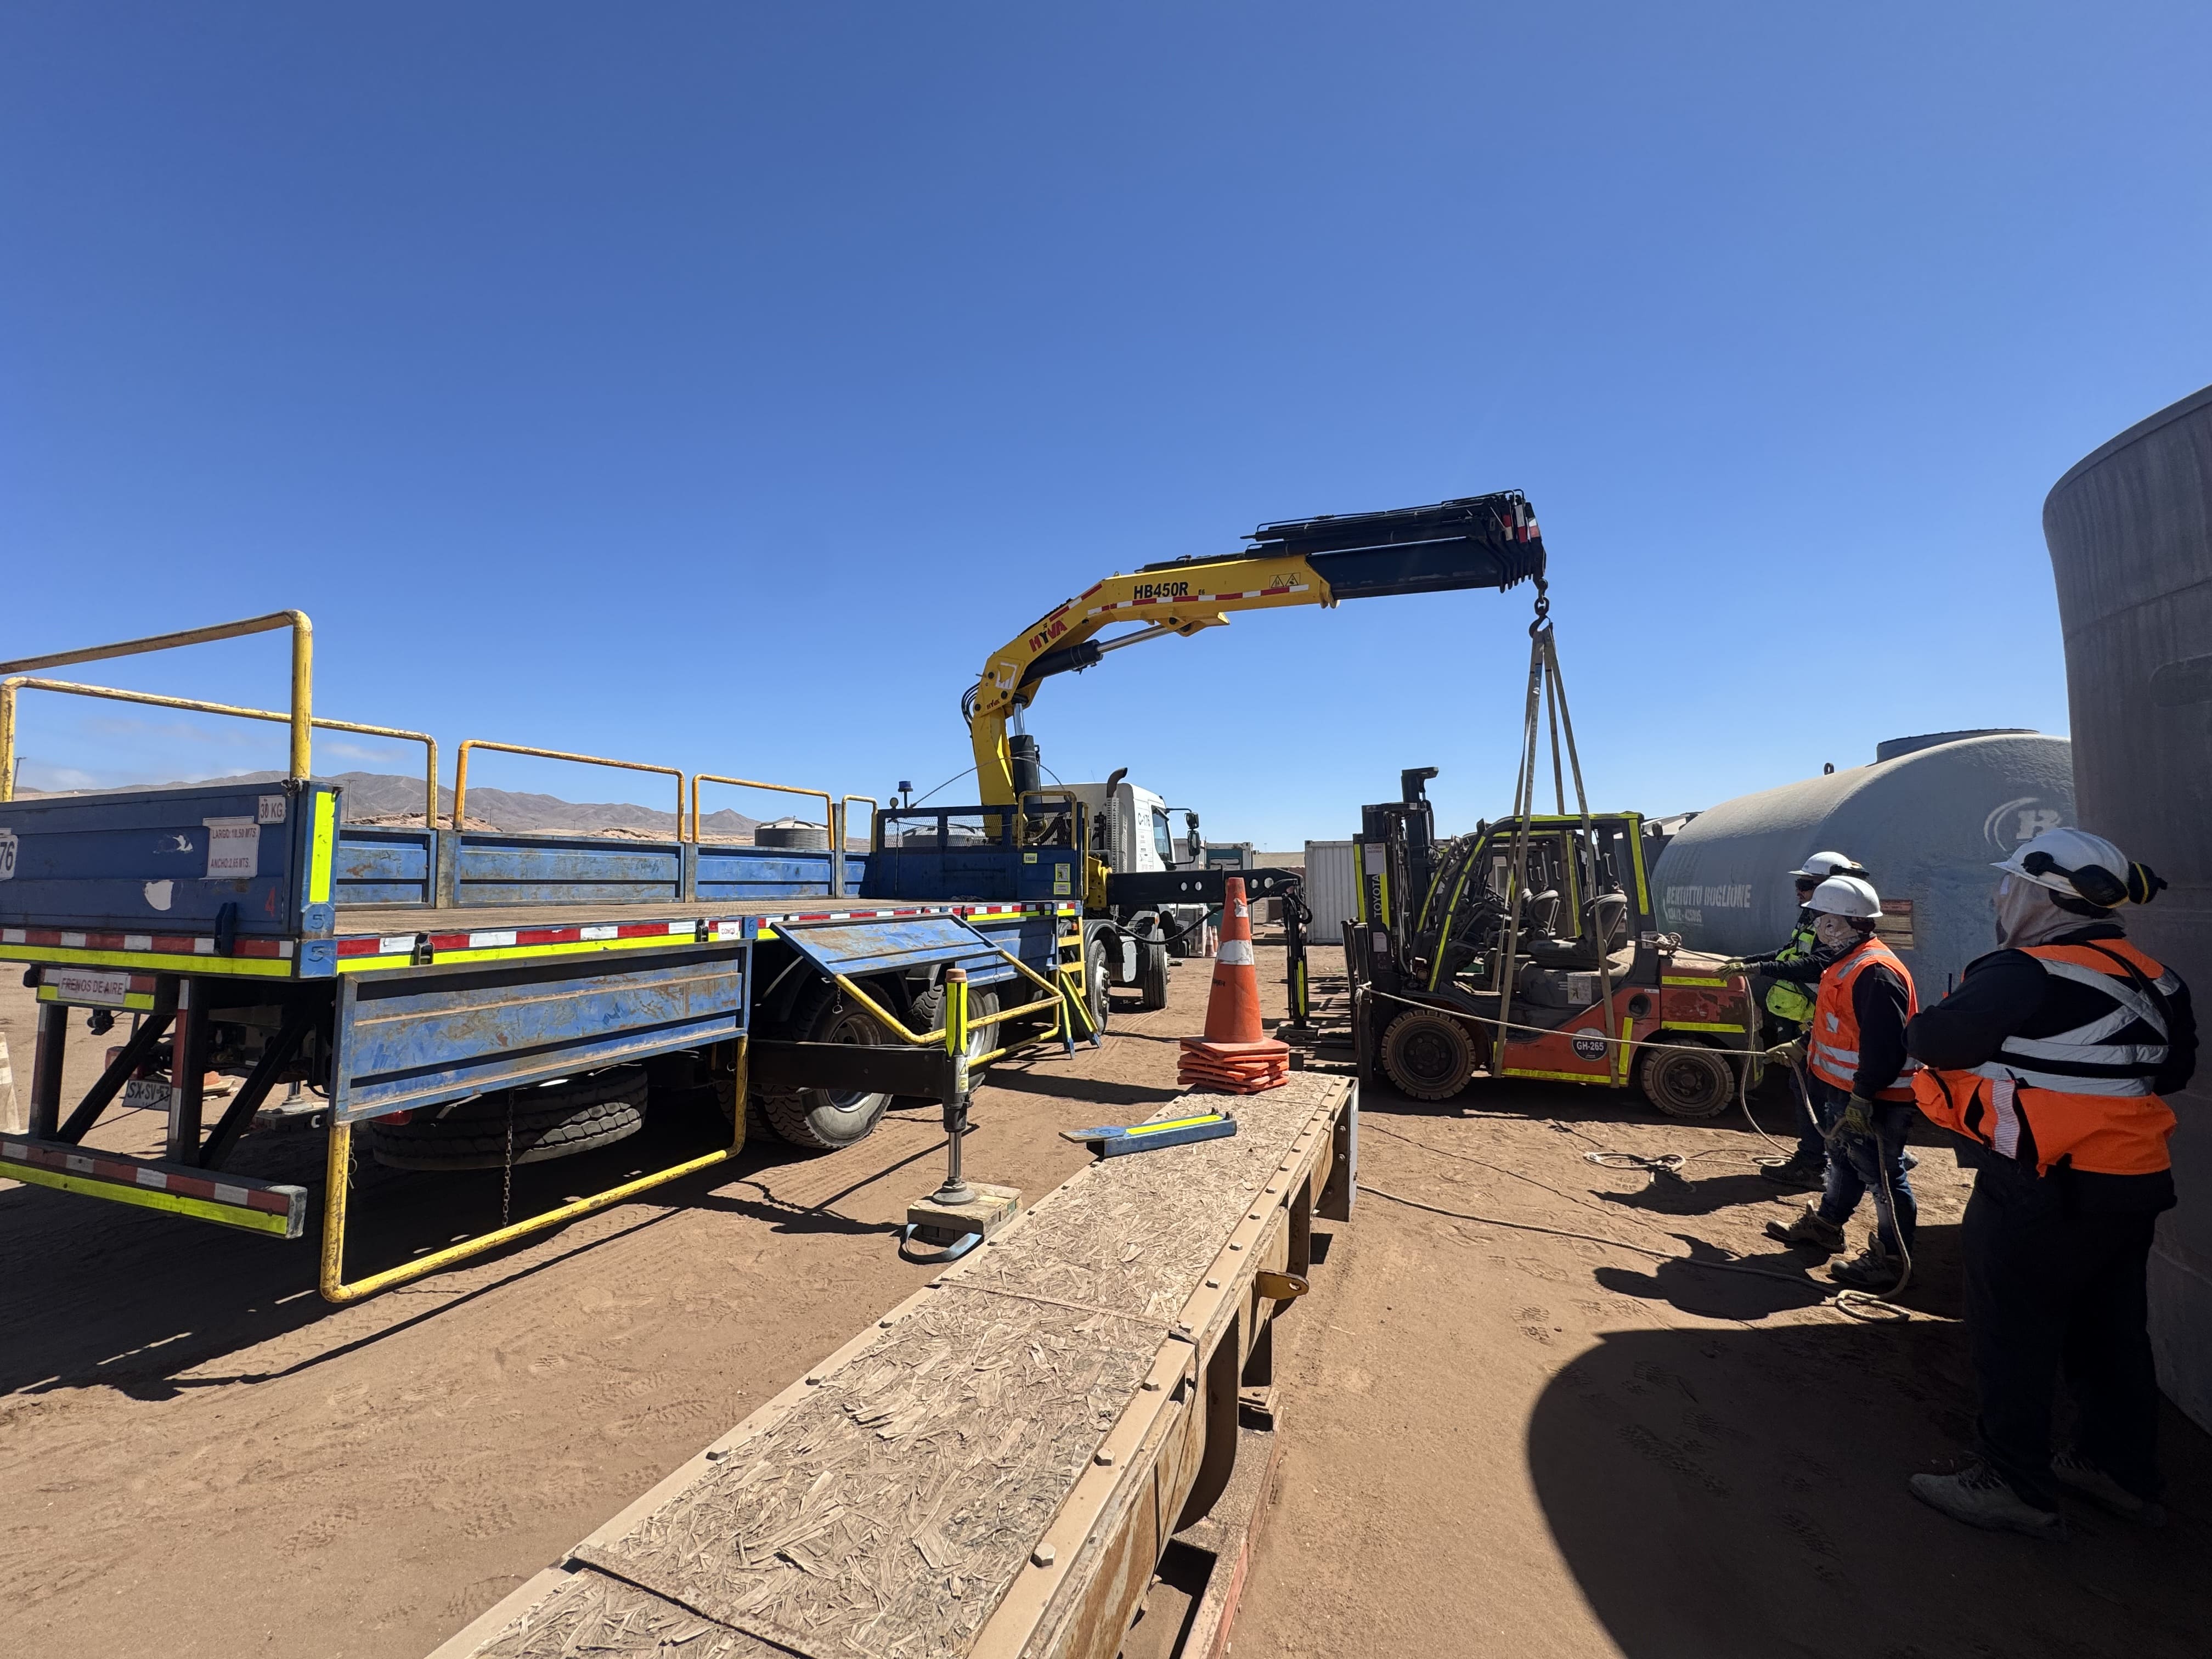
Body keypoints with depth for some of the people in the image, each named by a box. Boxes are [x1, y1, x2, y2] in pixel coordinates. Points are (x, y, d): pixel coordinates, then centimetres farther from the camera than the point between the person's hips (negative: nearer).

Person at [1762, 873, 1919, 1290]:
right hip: (1841, 1089, 11)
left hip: (1872, 1099, -11)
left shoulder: (1875, 971, -24)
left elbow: (1884, 1045, -27)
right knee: (1843, 1158, 22)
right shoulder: (1849, 962, 10)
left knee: (1882, 1175, 1)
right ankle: (1825, 1226, 37)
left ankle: (1891, 1261, 12)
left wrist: (1862, 1098, -26)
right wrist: (1803, 1045, 23)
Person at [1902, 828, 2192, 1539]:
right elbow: (2175, 1067, 16)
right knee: (2109, 1331, 22)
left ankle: (2015, 1487, 16)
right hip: (2130, 1186, 8)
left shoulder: (2023, 976, -22)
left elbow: (1929, 1040, -20)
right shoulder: (2145, 975, 5)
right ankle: (2123, 1469, 37)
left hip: (2040, 1195, -8)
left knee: (2013, 1339, 5)